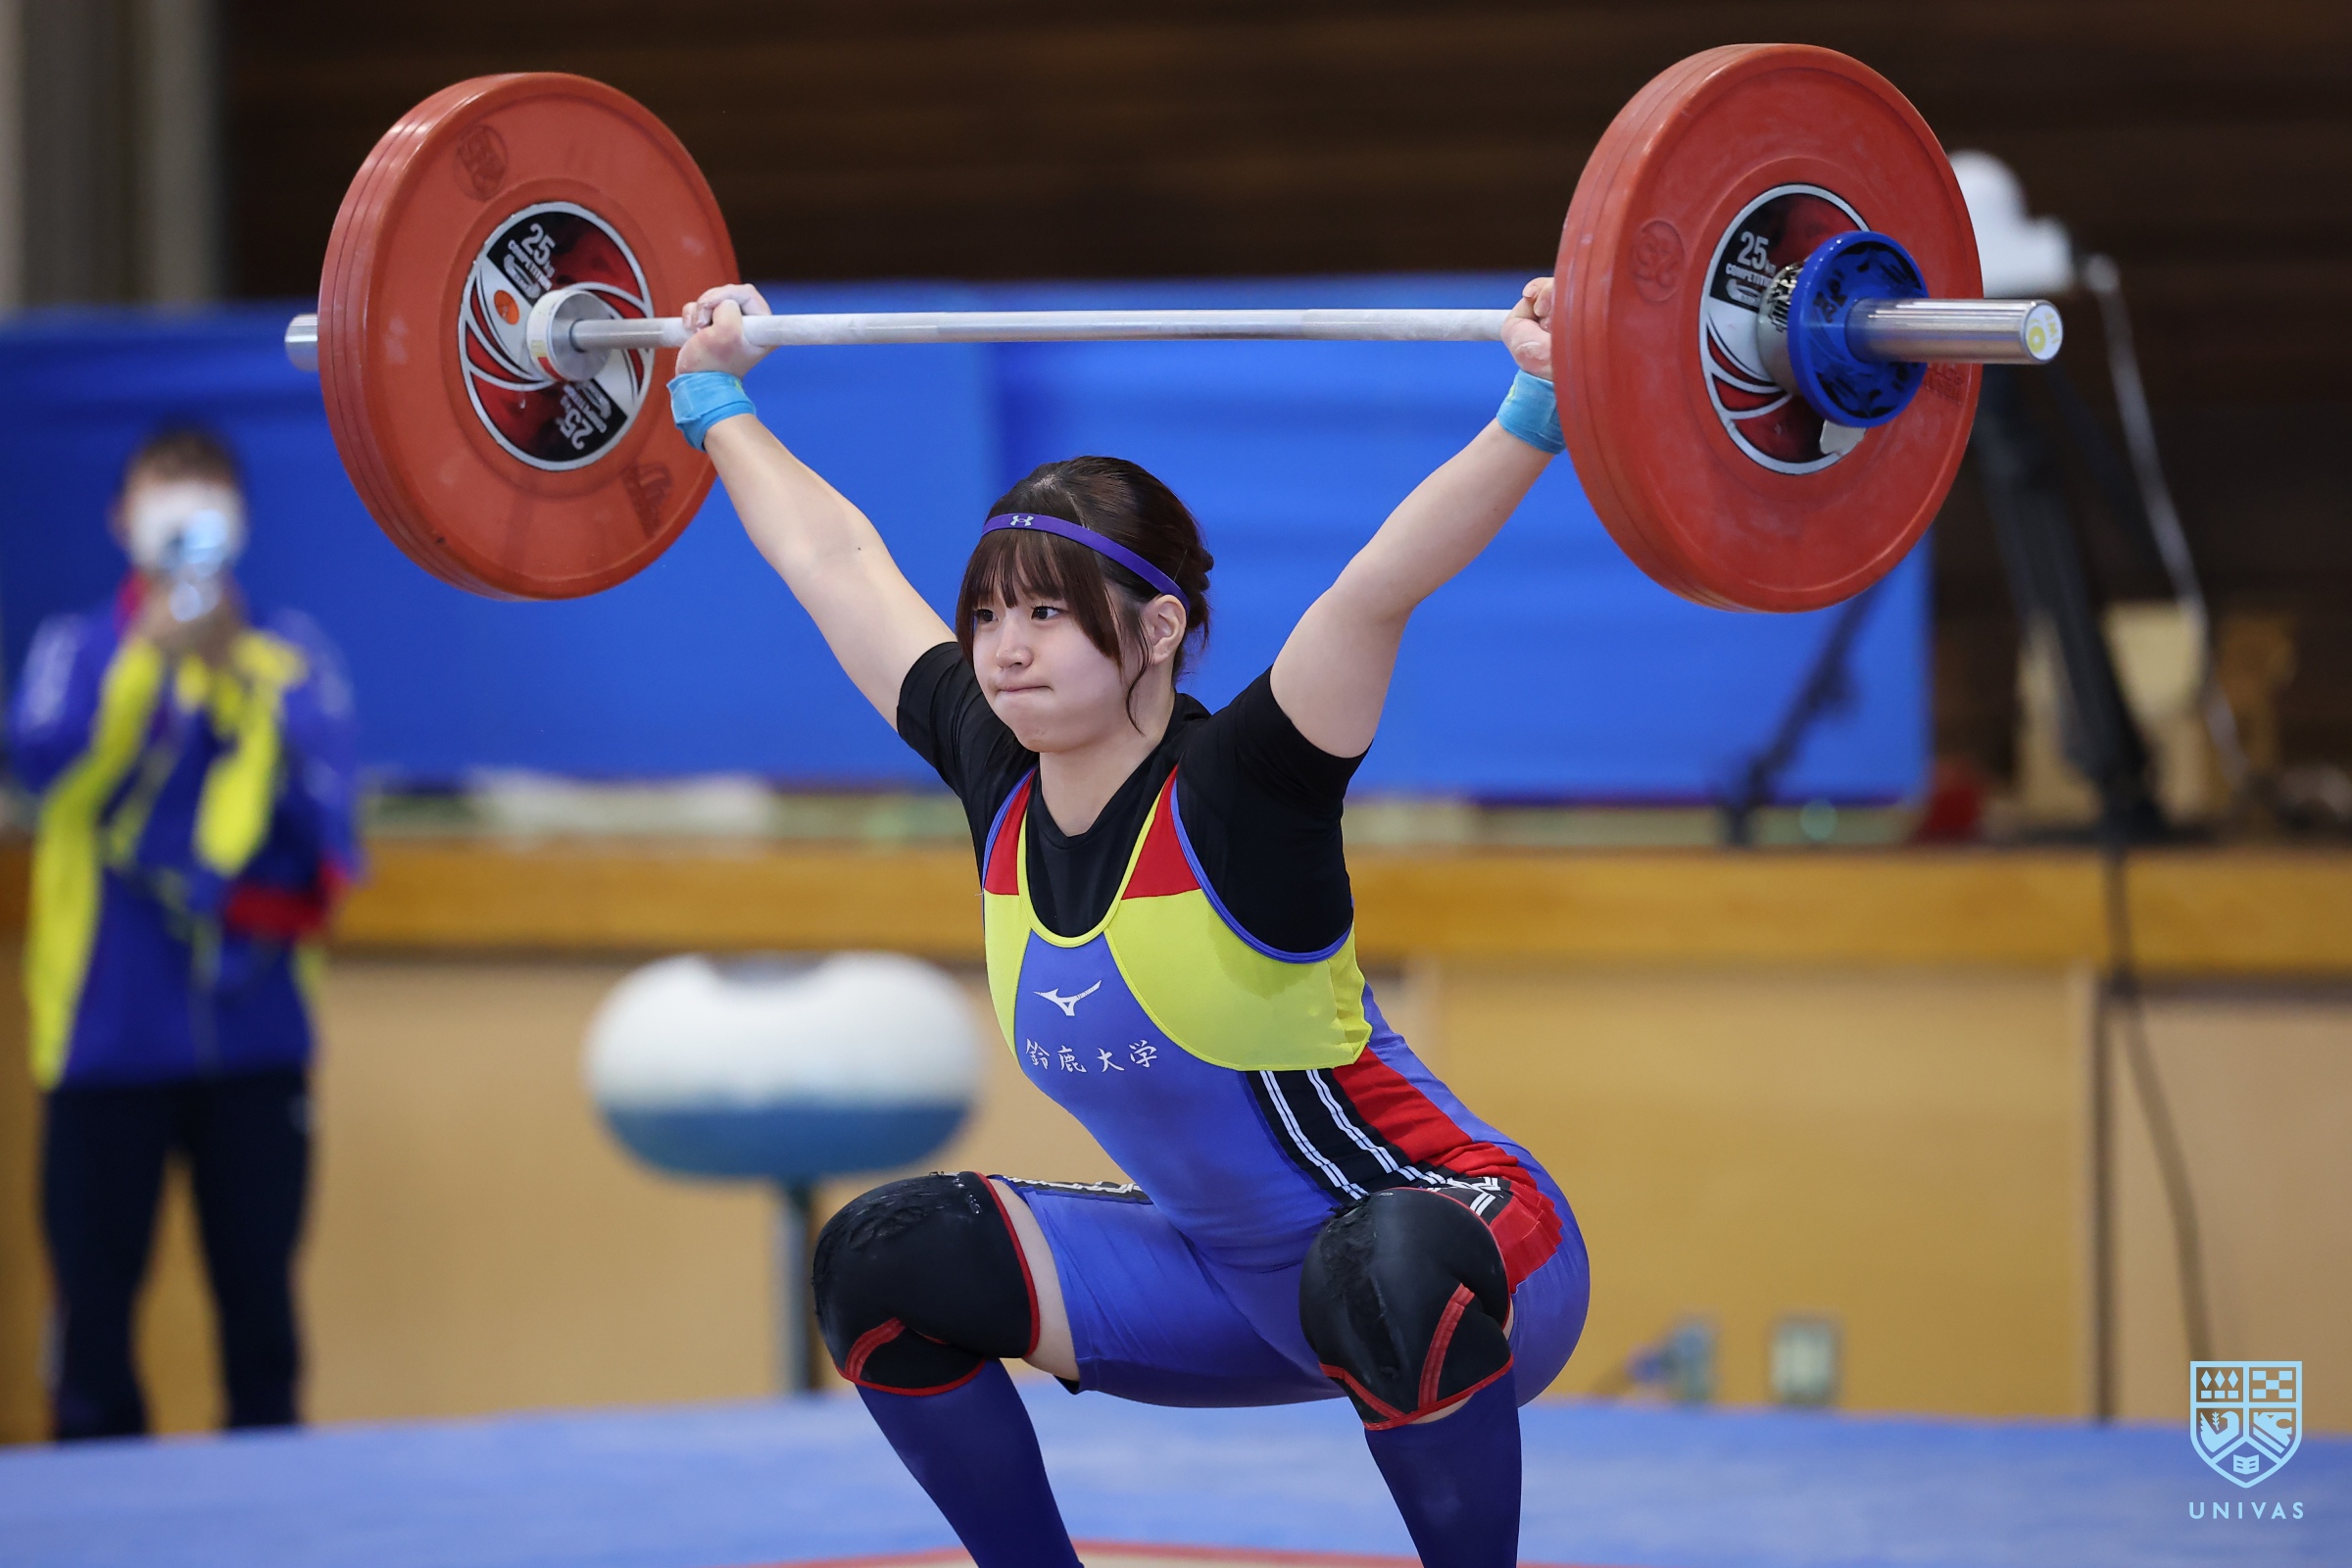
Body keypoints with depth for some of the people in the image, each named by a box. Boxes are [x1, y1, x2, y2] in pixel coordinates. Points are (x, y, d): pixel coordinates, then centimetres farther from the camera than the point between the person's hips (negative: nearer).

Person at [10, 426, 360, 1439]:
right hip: (110, 1040, -1)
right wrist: (150, 656, -24)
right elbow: (46, 763, -13)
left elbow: (321, 785, -8)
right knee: (95, 1310, -1)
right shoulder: (78, 650, 6)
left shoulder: (290, 657, 8)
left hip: (253, 1039, 1)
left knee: (260, 1316, 3)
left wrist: (233, 673, -18)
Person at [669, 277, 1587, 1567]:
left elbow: (1377, 588, -37)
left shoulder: (1235, 792, -23)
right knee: (886, 1261, -1)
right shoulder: (999, 781, -6)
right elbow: (838, 558, 5)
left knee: (1380, 1276, -40)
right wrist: (714, 398, 16)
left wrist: (1536, 414, -49)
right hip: (1226, 1278, 7)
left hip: (1454, 1241, -7)